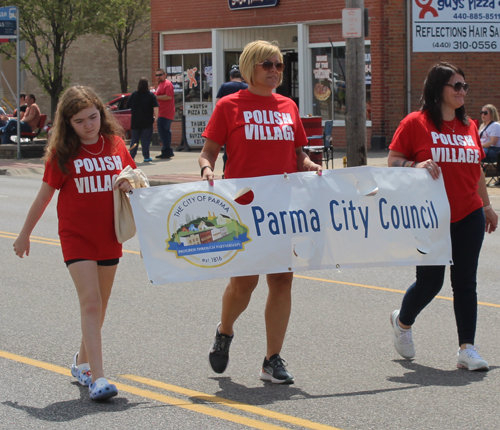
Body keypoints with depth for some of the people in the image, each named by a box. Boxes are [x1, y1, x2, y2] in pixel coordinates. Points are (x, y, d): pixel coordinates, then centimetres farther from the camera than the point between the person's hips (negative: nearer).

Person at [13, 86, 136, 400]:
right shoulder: (62, 153, -5)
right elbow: (44, 196, 3)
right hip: (76, 236, -4)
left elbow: (132, 180, 15)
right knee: (90, 303, -14)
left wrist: (130, 186, -9)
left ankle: (83, 361, 35)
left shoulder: (116, 144, 3)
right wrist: (25, 235, 9)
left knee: (99, 306, 14)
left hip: (109, 236, 4)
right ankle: (98, 378, -18)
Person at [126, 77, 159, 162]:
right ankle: (146, 157, 1)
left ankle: (131, 156, 9)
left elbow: (128, 106, 9)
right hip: (147, 122, -2)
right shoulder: (151, 95, -4)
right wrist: (156, 116, -5)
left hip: (135, 121, 2)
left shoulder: (133, 95, 2)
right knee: (146, 139, 2)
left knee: (134, 139, 10)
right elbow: (155, 107, -13)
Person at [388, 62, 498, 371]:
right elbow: (393, 160, -3)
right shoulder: (416, 123, -5)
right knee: (430, 281, 2)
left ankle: (467, 348, 7)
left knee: (465, 283, 2)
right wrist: (416, 166, -22)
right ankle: (403, 322, 32)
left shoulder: (468, 126, 10)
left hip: (468, 217, 4)